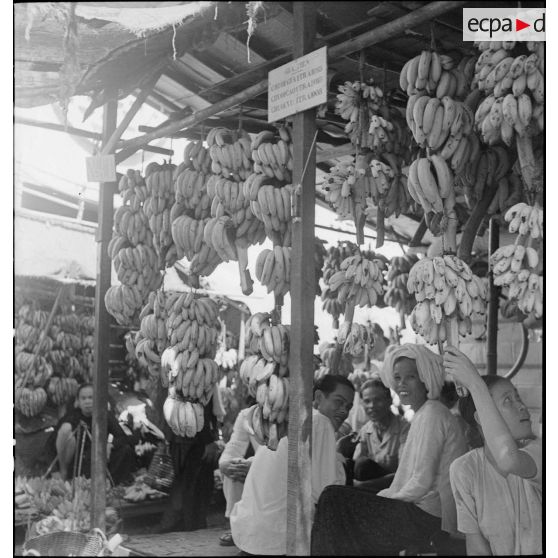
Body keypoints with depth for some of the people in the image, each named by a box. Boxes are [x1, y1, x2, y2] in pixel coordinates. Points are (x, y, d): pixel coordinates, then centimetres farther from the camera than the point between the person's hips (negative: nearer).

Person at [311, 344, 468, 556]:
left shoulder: (432, 415, -15)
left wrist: (389, 497, -6)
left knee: (334, 501, -9)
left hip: (424, 518, -10)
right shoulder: (424, 414, 17)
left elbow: (422, 483, -19)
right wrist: (387, 494, 5)